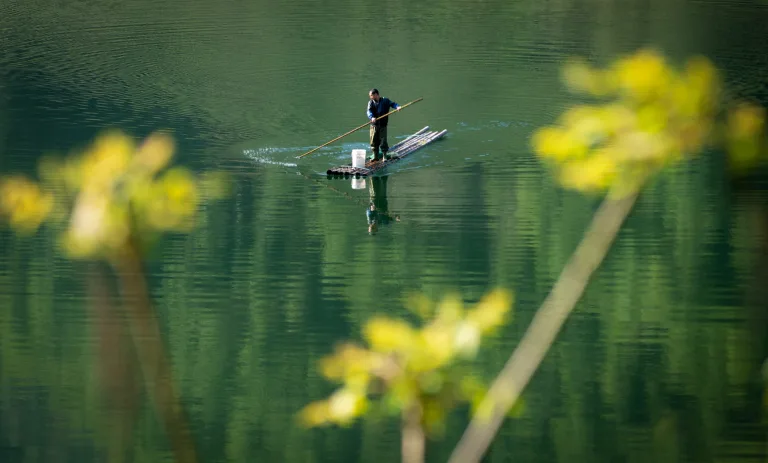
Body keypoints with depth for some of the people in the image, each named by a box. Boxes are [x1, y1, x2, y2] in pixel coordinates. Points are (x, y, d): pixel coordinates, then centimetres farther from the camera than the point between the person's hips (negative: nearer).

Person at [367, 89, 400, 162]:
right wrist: (372, 117, -30)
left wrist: (397, 107, -26)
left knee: (383, 140, -2)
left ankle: (385, 155, 9)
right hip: (374, 125, 2)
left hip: (383, 125, -2)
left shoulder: (385, 101, 0)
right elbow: (369, 111, -11)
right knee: (374, 141, 6)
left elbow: (392, 104, -3)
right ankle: (375, 156, 17)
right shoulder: (371, 102, 3)